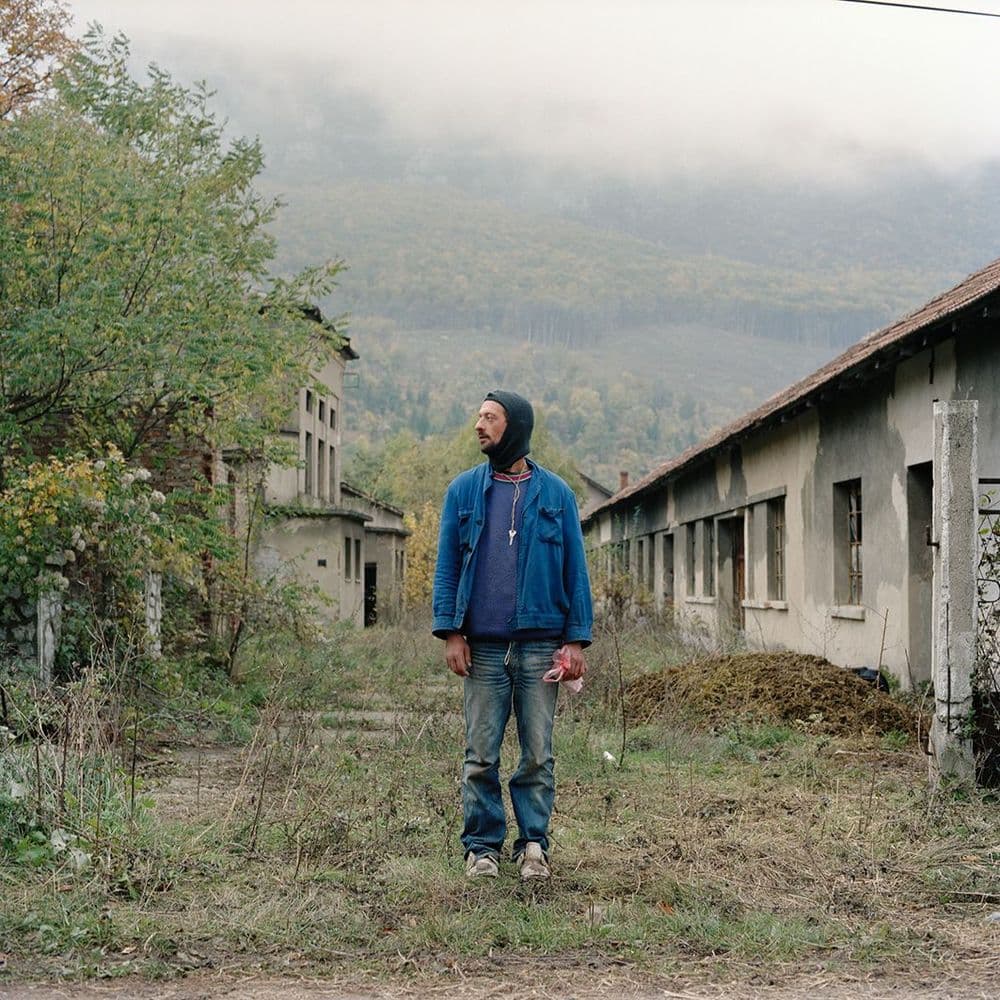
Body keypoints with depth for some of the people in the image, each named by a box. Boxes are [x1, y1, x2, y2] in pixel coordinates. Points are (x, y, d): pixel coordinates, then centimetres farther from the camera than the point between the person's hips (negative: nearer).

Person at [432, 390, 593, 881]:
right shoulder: (464, 490, 7)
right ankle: (482, 846, 12)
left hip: (540, 645, -1)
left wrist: (577, 640, -2)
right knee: (480, 755, 4)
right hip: (483, 647, 1)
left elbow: (575, 570, 5)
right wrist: (450, 632, -3)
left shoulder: (556, 495, 5)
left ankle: (534, 845, 12)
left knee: (537, 754, 3)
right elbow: (447, 565, 7)